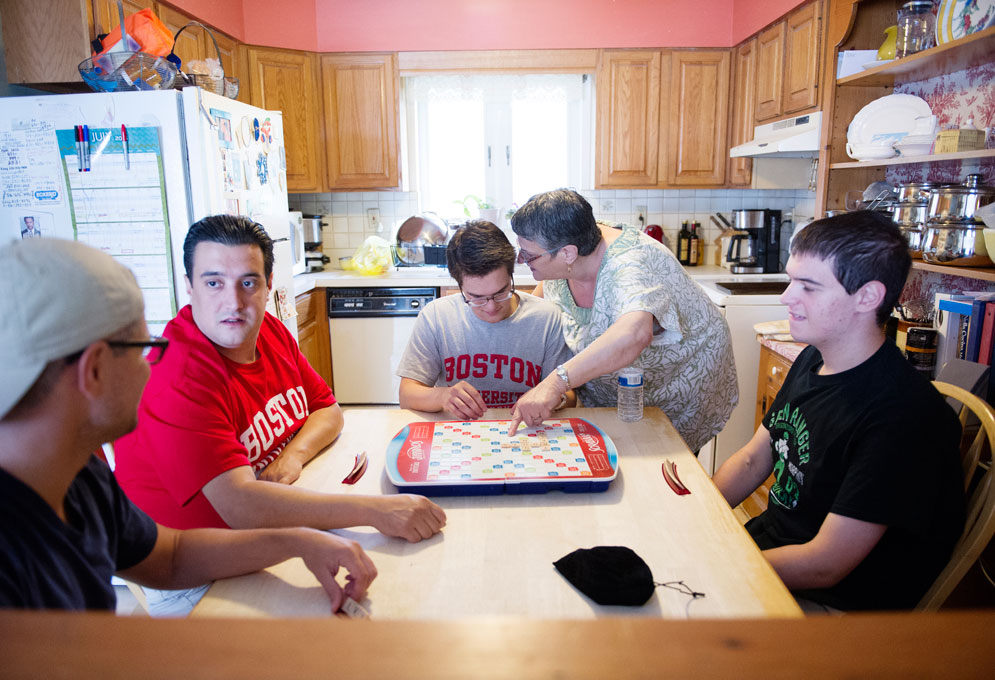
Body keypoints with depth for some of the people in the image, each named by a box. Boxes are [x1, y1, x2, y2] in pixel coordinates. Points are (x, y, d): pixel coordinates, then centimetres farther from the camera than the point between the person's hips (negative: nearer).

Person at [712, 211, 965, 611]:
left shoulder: (904, 416, -27)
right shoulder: (812, 361, 1)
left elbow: (824, 566, -25)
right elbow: (752, 461, 8)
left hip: (828, 602, -7)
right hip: (769, 541, 7)